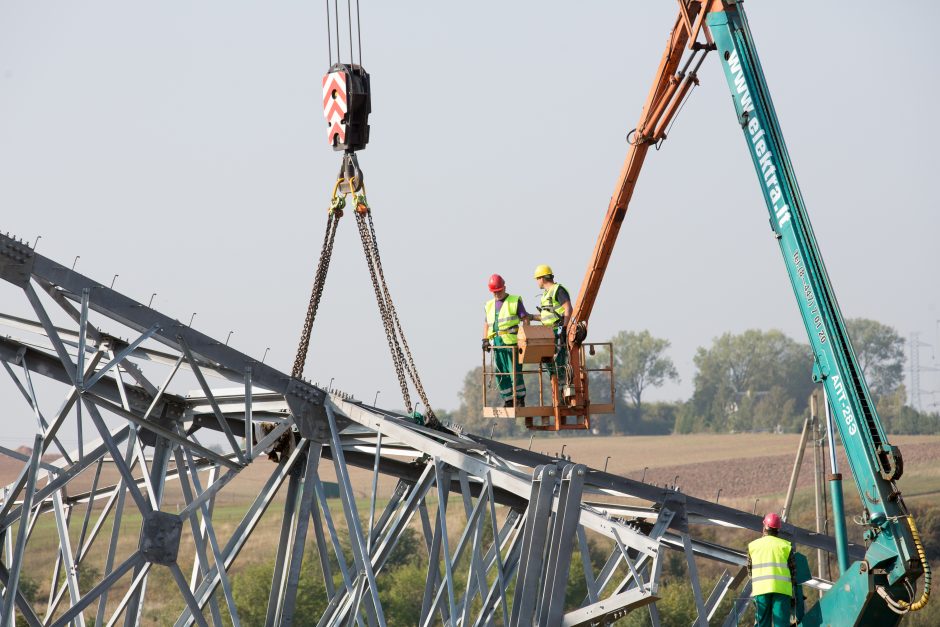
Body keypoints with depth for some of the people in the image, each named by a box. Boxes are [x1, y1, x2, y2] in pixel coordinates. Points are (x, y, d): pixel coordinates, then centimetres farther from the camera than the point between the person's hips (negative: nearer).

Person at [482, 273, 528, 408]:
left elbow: (525, 319, 0)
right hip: (498, 342, 5)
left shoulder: (515, 301, 4)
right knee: (501, 373, 4)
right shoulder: (489, 305, 19)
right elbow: (487, 324, 23)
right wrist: (485, 340, 8)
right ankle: (508, 400, 10)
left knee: (515, 371, -8)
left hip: (513, 341, -5)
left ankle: (520, 399, 0)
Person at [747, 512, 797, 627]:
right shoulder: (785, 546, 8)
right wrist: (793, 595, 12)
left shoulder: (753, 545, 11)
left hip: (761, 589, 1)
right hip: (782, 590, -1)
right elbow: (793, 571, 7)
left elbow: (749, 570, 17)